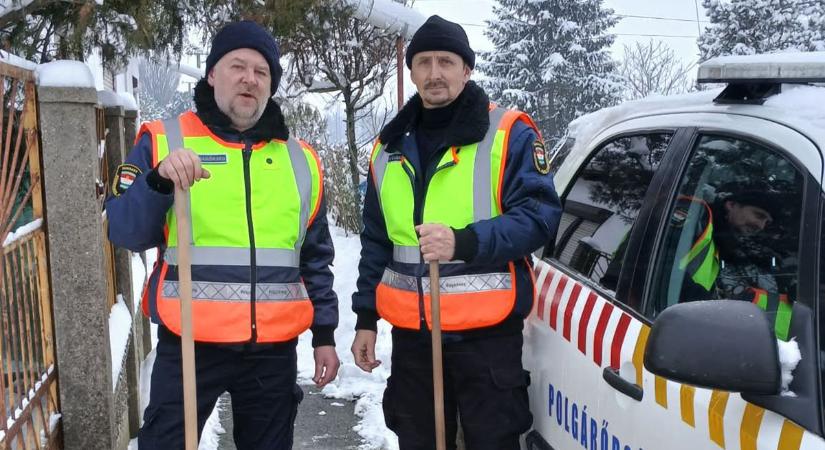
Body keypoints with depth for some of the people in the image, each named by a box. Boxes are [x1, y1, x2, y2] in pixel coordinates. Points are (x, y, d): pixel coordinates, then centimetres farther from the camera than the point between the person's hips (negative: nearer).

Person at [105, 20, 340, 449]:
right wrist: (158, 180, -23)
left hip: (275, 348, 4)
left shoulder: (299, 160, 10)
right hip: (189, 343, -3)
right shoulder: (164, 140, 0)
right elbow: (123, 232, -6)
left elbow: (315, 258, 14)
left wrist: (324, 333, 10)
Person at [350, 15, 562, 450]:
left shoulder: (509, 132, -5)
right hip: (410, 332, 5)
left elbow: (539, 215, -14)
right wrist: (366, 317, 14)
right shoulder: (390, 146, 11)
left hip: (487, 332, -5)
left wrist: (465, 242, -28)